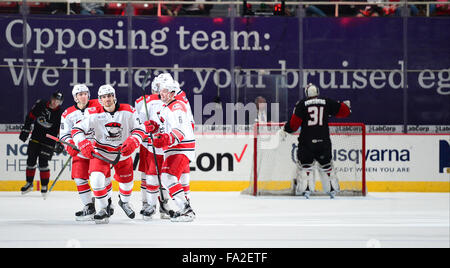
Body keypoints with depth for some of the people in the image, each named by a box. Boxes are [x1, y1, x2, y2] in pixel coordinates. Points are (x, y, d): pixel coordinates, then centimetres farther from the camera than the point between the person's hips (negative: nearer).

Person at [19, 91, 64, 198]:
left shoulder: (60, 114, -12)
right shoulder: (40, 104, -4)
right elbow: (30, 117, 7)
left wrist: (60, 143, -15)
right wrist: (26, 129, 6)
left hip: (48, 141, -4)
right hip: (36, 137, 4)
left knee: (43, 162, -11)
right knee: (31, 160, 6)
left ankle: (44, 186, 2)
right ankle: (29, 183, 22)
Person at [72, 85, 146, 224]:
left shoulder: (128, 111, -14)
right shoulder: (95, 115, -17)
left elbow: (140, 129, -9)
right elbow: (77, 129, -15)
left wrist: (133, 142, -27)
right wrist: (83, 144, -31)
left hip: (123, 152, 2)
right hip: (100, 152, -2)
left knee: (126, 180, 14)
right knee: (96, 177, -23)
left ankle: (124, 201, 48)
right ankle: (103, 209, -9)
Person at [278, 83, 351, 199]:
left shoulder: (301, 104, -2)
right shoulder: (327, 102, 4)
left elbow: (294, 123, -8)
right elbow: (343, 111, 10)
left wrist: (285, 129, 9)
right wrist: (346, 105, 33)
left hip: (307, 141, -2)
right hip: (323, 140, 2)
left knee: (305, 164, 7)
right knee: (326, 164, 16)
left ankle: (305, 189, -5)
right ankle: (333, 189, 19)